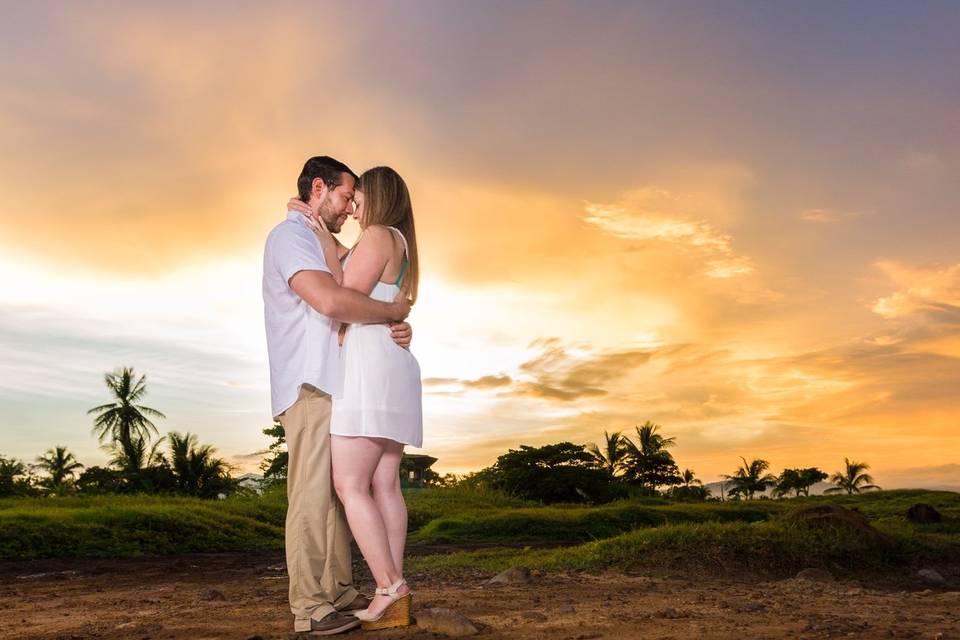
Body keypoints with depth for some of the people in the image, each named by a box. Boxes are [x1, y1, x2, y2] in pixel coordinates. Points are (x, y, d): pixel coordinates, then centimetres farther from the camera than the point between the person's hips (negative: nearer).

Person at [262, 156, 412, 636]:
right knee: (312, 495, -9)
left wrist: (398, 327, -2)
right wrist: (392, 310, -11)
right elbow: (331, 302, -25)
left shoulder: (324, 248, 24)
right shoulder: (290, 236, -6)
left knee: (338, 492, 8)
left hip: (334, 386, 10)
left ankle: (339, 592, 13)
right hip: (309, 385, -10)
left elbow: (354, 315, 19)